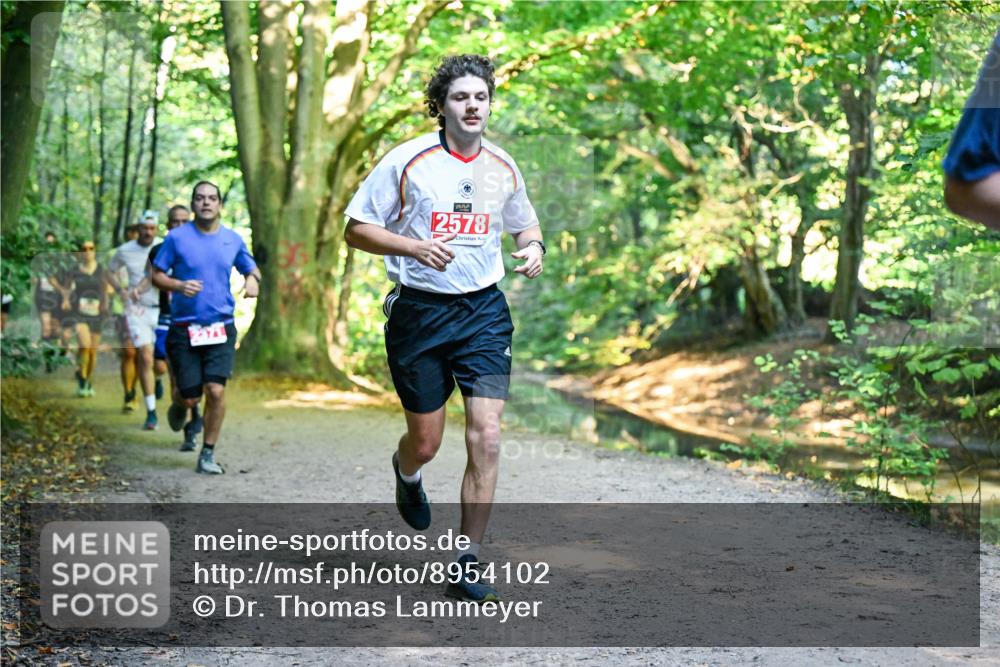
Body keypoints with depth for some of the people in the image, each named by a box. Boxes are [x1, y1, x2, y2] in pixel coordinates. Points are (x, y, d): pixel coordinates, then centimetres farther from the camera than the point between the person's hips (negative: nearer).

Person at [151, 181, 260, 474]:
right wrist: (179, 285, -17)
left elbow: (251, 269, 21)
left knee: (216, 391, -10)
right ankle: (179, 404, 39)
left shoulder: (233, 239, 7)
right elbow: (156, 275, 3)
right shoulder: (177, 237, -1)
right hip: (184, 329, -1)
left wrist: (252, 280, -3)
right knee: (191, 397, -1)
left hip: (221, 328, 2)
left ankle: (208, 455, 5)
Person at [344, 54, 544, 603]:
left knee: (486, 439, -9)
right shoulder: (408, 160, -7)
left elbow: (523, 221, 24)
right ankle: (407, 474, 46)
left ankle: (467, 564, 1)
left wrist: (533, 246, 1)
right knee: (426, 442, 6)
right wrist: (416, 247, -20)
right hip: (419, 311, -2)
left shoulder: (503, 167, 6)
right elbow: (356, 229, -4)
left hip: (484, 310, 3)